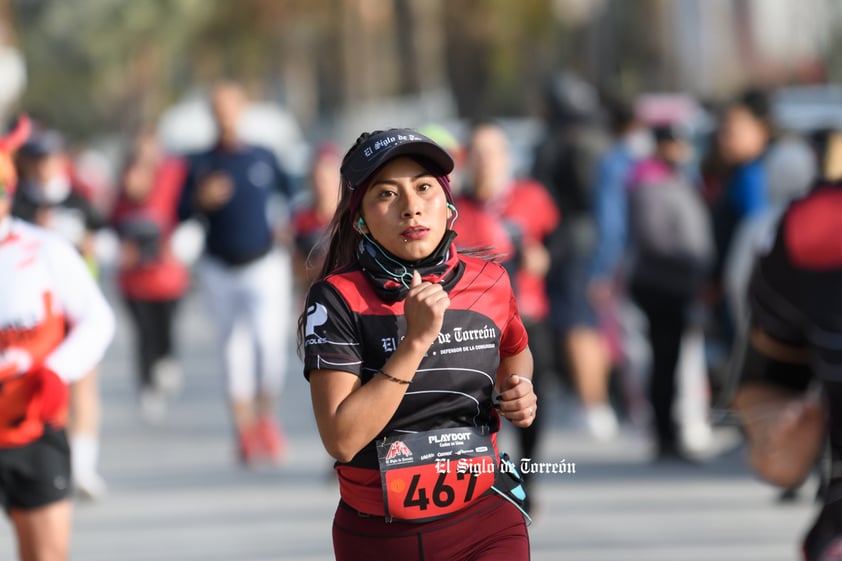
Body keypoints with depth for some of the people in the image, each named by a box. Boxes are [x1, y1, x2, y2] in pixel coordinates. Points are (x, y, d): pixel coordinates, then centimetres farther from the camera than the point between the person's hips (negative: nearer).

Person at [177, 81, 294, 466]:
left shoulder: (264, 157, 4)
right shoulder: (201, 164, 3)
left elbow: (292, 195, 17)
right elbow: (182, 214, 1)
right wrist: (201, 200, -19)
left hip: (265, 265, -1)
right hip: (220, 271, 1)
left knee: (269, 341, -15)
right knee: (234, 350, 4)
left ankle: (266, 412, 7)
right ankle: (245, 427, 13)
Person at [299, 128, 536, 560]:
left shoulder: (489, 281, -1)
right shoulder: (338, 298, -12)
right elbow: (341, 440, -21)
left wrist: (518, 391, 0)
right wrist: (416, 340, -25)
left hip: (484, 526, 2)